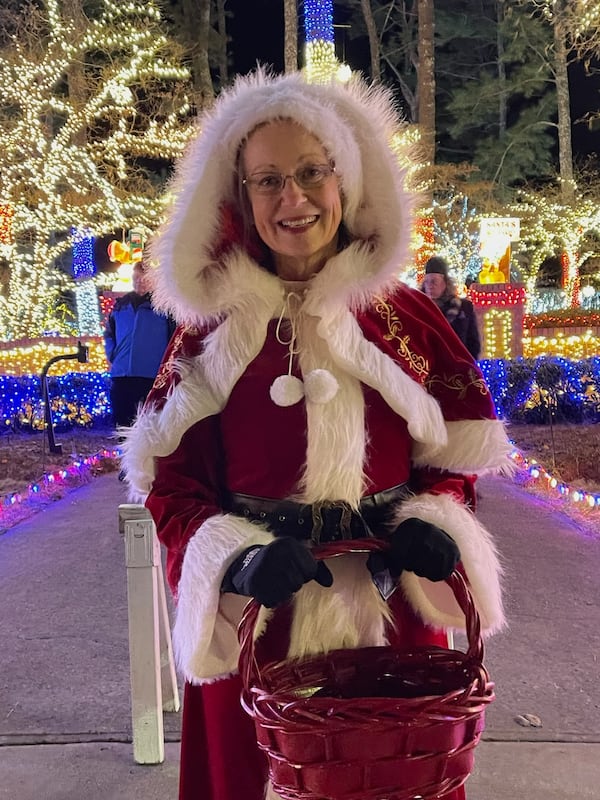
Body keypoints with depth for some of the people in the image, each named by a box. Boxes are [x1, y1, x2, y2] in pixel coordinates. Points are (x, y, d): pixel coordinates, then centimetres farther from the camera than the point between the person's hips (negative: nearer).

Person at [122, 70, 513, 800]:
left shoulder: (404, 314, 1)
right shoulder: (212, 329, -2)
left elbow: (453, 451, 6)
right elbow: (171, 479, -3)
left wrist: (433, 524, -13)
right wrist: (234, 560, -20)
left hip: (392, 609, 1)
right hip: (256, 619, -1)